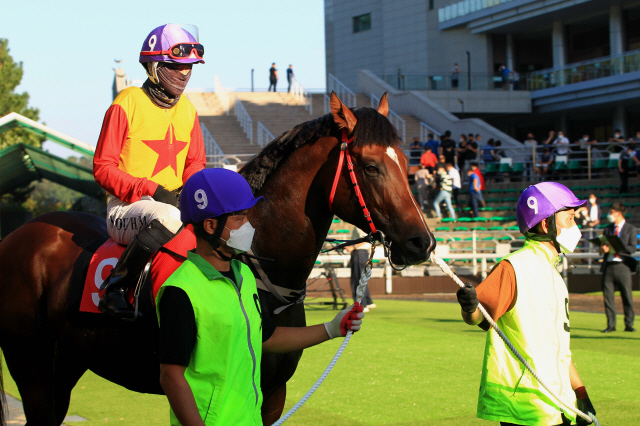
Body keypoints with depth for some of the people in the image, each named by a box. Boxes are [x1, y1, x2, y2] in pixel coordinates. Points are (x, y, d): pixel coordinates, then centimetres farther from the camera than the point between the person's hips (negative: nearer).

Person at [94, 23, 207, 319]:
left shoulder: (187, 110, 13)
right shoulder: (127, 103, -6)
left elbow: (195, 163, 20)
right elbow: (103, 168, -8)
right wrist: (151, 190, -20)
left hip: (174, 202, 6)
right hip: (126, 208, -6)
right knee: (168, 218, -39)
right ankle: (115, 289, -28)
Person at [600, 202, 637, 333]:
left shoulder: (631, 229, 4)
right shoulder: (608, 229, 18)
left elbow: (632, 248, -6)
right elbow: (602, 247, 17)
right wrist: (602, 249, -8)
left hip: (622, 266, -4)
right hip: (608, 266, 4)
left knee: (627, 296, -2)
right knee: (608, 296, 0)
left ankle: (629, 324, 6)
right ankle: (610, 325, 6)